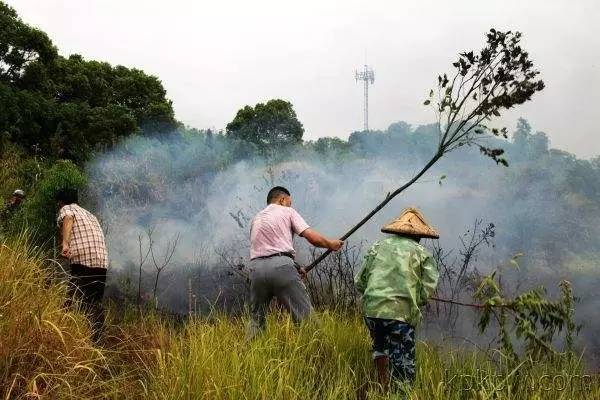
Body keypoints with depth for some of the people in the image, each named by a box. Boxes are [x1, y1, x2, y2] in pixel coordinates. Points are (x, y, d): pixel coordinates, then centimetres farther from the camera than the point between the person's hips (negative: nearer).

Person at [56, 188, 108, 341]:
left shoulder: (66, 209, 11)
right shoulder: (88, 213, 31)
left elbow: (68, 219, -13)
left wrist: (65, 243, -29)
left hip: (82, 260, -7)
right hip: (102, 261, 7)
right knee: (96, 303, 10)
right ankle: (94, 338, 9)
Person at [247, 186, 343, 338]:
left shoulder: (256, 219, 27)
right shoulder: (287, 212, 12)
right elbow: (313, 238, 1)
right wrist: (330, 244, 20)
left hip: (256, 267, 5)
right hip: (281, 266, -5)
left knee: (256, 319, 16)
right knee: (306, 315, -2)